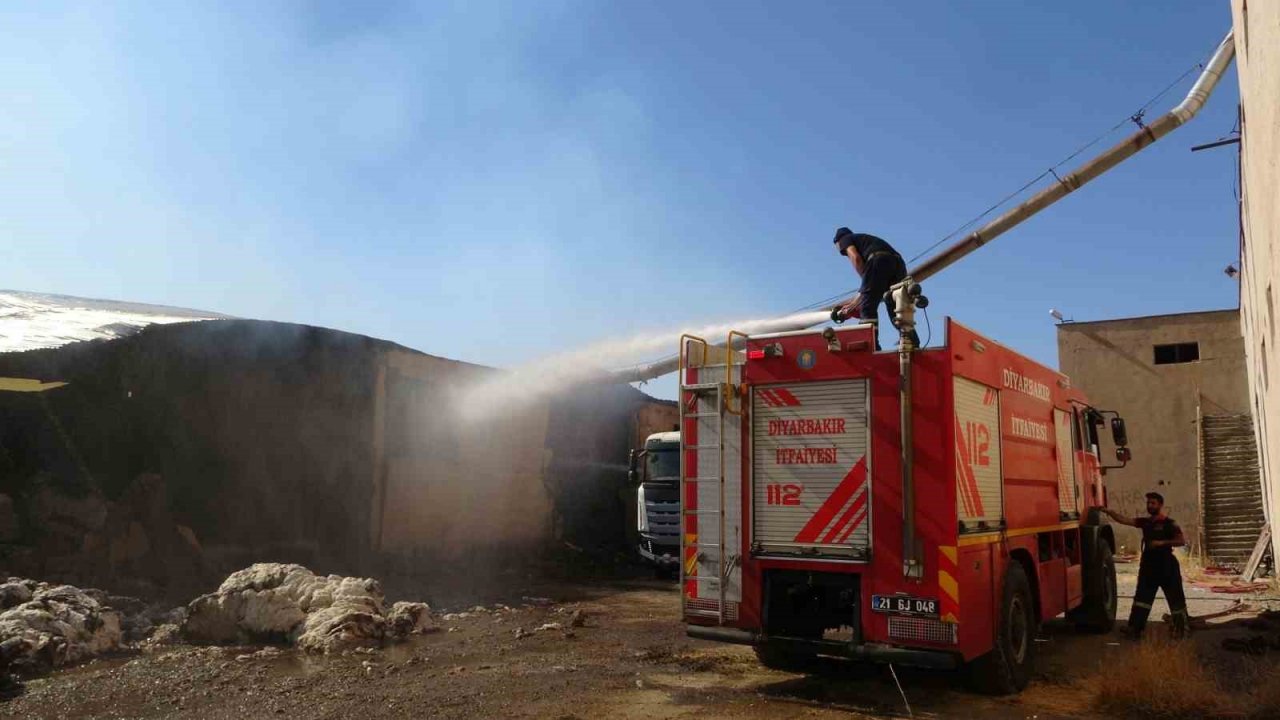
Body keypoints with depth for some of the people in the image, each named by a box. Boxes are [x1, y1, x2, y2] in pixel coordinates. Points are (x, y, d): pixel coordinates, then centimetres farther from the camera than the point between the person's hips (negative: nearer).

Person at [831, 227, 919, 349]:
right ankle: (913, 345, -5)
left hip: (879, 260, -7)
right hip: (898, 261, 7)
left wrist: (866, 279, 7)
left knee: (868, 308, -6)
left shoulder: (845, 239, 25)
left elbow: (856, 258, 0)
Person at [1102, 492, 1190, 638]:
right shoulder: (1145, 522, 8)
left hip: (1166, 566, -5)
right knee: (1142, 597, 5)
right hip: (1148, 566, 6)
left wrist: (1162, 542, -21)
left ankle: (1181, 628, 18)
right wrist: (1110, 512, -14)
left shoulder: (1169, 523, -8)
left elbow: (1182, 541, -13)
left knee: (1175, 598, 4)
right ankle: (1135, 629, 8)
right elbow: (1124, 520, 0)